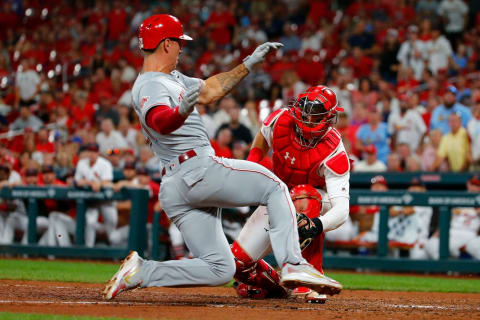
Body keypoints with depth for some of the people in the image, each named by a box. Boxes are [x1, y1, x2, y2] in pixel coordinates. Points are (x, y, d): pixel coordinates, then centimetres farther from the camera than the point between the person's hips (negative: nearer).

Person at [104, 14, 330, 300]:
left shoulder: (173, 78, 21)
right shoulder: (151, 86, -11)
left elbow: (210, 91, 27)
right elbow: (160, 121, -32)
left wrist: (250, 63, 23)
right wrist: (182, 111, -54)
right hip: (198, 170, -10)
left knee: (219, 270, 5)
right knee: (275, 187, 1)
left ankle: (140, 271, -4)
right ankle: (293, 264, -14)